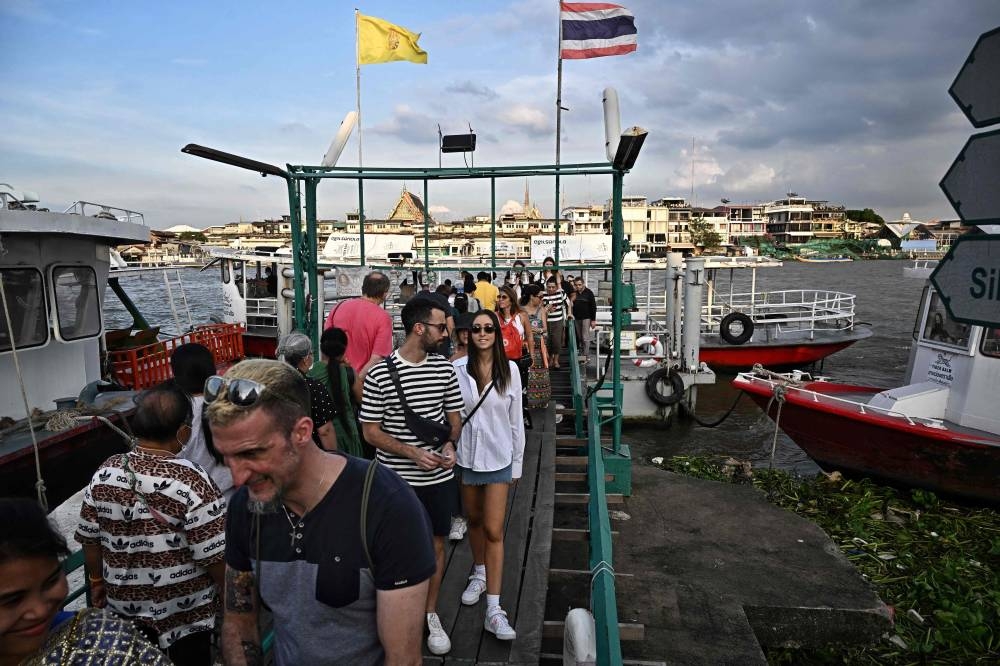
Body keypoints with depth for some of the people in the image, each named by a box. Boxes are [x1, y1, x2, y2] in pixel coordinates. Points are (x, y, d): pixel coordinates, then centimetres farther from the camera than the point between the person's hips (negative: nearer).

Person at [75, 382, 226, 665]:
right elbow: (215, 557, -21)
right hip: (183, 615, -5)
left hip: (124, 606, 5)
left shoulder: (104, 473, -10)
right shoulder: (191, 482, -26)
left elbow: (90, 539, 2)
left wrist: (97, 581, 20)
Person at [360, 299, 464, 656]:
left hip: (439, 476, 4)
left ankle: (431, 614, 35)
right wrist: (413, 453, -20)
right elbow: (371, 431, -9)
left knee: (436, 543, 15)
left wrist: (450, 443, -11)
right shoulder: (380, 373, -13)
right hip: (397, 479, -3)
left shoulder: (444, 367, 0)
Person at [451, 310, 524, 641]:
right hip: (467, 455, 1)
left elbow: (515, 419, 1)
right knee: (474, 519, 19)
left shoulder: (509, 369, -5)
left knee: (493, 530, -3)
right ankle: (479, 573, 45)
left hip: (499, 458, -1)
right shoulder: (458, 369, -6)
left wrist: (517, 462, 3)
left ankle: (493, 610, 3)